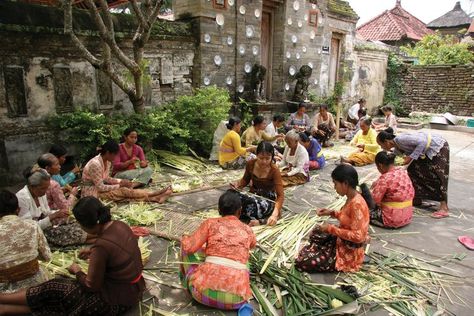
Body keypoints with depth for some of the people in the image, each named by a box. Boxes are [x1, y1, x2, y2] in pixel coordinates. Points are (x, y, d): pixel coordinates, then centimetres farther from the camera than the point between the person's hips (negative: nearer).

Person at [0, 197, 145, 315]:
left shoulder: (101, 246, -30)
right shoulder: (119, 225, -5)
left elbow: (92, 286, -17)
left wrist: (77, 272, 0)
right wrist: (93, 252, 18)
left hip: (117, 298, -7)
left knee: (54, 291, 3)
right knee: (65, 288, 8)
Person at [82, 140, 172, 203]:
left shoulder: (107, 161, 0)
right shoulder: (95, 164, -28)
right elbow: (100, 187, -26)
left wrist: (121, 181, -6)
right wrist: (119, 185, -19)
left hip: (99, 188, 8)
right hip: (92, 192, -8)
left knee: (125, 190, -12)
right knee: (124, 191, -19)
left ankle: (155, 197, -20)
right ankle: (154, 194, -15)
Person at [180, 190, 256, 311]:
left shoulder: (210, 223, 6)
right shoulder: (247, 230, 15)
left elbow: (189, 248, -1)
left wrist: (184, 238, 22)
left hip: (206, 290, -2)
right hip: (236, 296, 2)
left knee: (187, 246, 22)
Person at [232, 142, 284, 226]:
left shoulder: (274, 170, -20)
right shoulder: (250, 164, -8)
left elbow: (280, 195, -25)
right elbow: (245, 179, 13)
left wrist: (275, 214, -41)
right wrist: (237, 185, -10)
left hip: (268, 199, -5)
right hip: (253, 195, 5)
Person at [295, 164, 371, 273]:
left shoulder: (357, 204, -30)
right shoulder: (352, 199, -1)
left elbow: (357, 236, -29)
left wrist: (332, 229, -22)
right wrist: (332, 213, 3)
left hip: (349, 253, -9)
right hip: (342, 241, 10)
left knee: (301, 261, -11)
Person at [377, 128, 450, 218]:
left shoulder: (400, 139, -26)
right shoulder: (397, 148, 3)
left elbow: (422, 142, -30)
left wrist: (411, 157, -29)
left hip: (439, 146, -9)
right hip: (428, 151, 9)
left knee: (438, 174, -15)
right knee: (413, 169, 7)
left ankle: (444, 208, -14)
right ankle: (417, 199, 16)